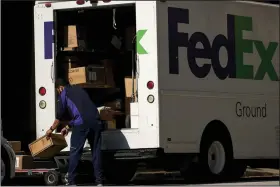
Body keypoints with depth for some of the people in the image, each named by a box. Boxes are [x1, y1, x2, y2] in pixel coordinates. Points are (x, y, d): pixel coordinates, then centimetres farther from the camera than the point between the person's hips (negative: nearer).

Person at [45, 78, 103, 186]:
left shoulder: (64, 93, 14)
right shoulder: (79, 90, 32)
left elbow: (59, 115, 16)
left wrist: (51, 129, 30)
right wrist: (68, 127, 46)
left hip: (81, 123, -5)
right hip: (96, 122, 5)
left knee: (75, 152, 3)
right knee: (96, 151, 10)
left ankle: (71, 182, 3)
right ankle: (99, 181, 8)